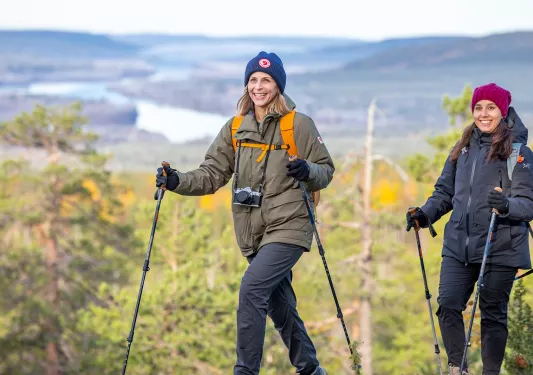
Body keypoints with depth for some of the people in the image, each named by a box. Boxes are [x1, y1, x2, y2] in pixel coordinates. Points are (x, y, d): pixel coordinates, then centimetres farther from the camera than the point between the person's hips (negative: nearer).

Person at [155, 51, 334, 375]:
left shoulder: (298, 124, -4)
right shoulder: (235, 128, 9)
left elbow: (326, 171, -1)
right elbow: (213, 175, 6)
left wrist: (308, 172, -23)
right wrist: (178, 181, -10)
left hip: (288, 227, -6)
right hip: (254, 233, 6)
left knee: (252, 288, -23)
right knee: (280, 306, 16)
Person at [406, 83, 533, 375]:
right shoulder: (463, 149, 12)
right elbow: (445, 191, 18)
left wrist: (507, 205, -28)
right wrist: (426, 214, 1)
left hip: (499, 249, -4)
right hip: (458, 246, 4)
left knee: (493, 315, 3)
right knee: (447, 305, -5)